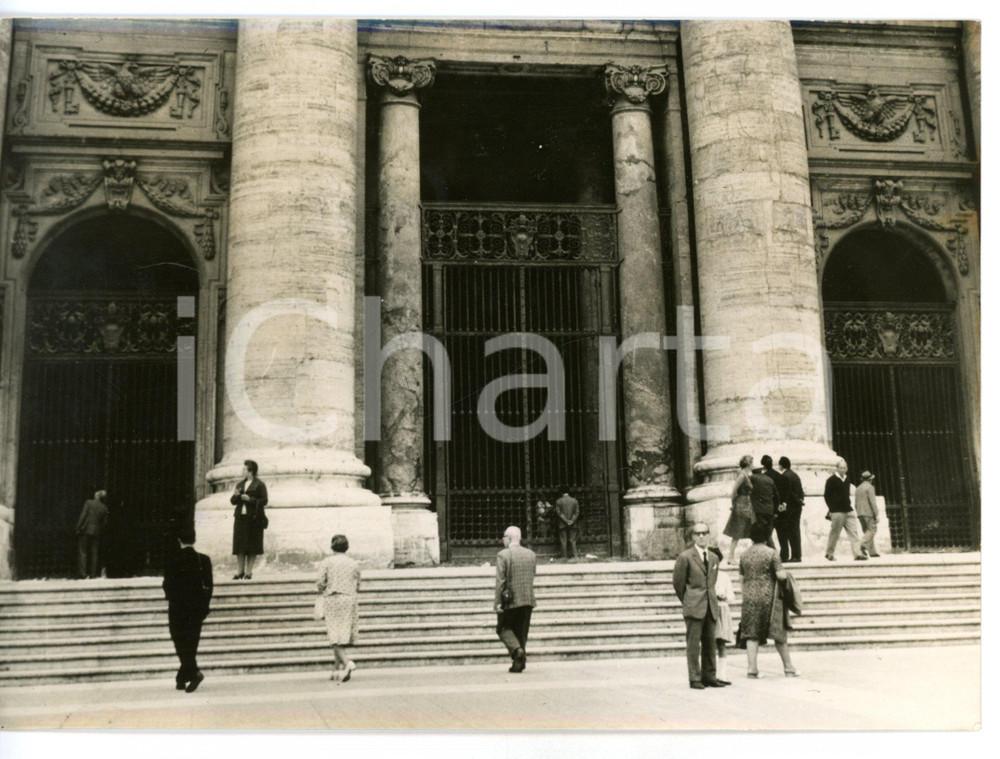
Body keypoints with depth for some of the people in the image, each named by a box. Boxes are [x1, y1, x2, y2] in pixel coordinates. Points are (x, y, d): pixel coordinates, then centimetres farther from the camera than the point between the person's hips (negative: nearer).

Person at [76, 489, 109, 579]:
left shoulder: (89, 503, -3)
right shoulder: (104, 508, 6)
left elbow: (83, 516, -8)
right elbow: (105, 522, 5)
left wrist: (78, 528, -4)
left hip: (86, 531, -3)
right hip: (96, 532, 3)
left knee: (83, 553, 1)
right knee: (94, 554, 7)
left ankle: (83, 574, -5)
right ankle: (93, 574, 5)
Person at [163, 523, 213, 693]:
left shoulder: (173, 559, -10)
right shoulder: (204, 560, -1)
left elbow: (167, 584, -7)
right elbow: (209, 586, 0)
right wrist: (204, 606, 10)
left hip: (178, 607, -3)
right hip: (197, 607, 3)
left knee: (181, 642, 1)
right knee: (191, 642, 11)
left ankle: (194, 672, -17)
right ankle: (182, 678, 15)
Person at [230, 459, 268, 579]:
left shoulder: (260, 485, -3)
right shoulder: (240, 484, 15)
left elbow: (264, 501, -8)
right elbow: (233, 501, 14)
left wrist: (250, 499, -16)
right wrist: (235, 496, -7)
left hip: (254, 519, -5)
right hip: (240, 518, 5)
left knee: (252, 547, -1)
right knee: (239, 546, 3)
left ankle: (248, 572, 5)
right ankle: (240, 571, 9)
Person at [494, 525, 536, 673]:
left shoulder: (503, 555, -10)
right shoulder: (531, 554, 7)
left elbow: (500, 581, -13)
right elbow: (532, 578, 12)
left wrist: (497, 602, -11)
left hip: (510, 600, -5)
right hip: (528, 600, 5)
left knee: (504, 628, 10)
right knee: (521, 632, 13)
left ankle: (517, 650, -12)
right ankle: (519, 663, 11)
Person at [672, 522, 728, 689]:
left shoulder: (714, 558, 12)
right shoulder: (685, 557, -5)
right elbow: (678, 583, 1)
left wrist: (711, 599, 14)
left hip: (711, 606, 5)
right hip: (694, 607, -5)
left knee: (710, 642, 8)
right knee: (693, 643, -4)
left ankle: (709, 676, 16)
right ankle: (694, 678, 1)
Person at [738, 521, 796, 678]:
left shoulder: (744, 555, 5)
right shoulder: (771, 553, -9)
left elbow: (741, 578, 10)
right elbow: (781, 575, -13)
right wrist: (785, 572, 7)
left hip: (749, 598, 4)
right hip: (768, 597, -4)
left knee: (752, 633, 5)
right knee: (779, 632, 8)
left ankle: (751, 667, -1)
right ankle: (788, 667, 16)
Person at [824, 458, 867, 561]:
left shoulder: (847, 479, 14)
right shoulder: (831, 480, -5)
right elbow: (826, 496, -6)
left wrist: (848, 505, 15)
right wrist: (832, 509, -10)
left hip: (848, 511, 6)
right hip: (837, 512, -6)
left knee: (853, 532, -4)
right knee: (834, 533, 1)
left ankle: (858, 554, -7)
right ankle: (829, 553, 16)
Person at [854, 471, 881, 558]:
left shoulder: (858, 488, 16)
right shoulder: (870, 487, -7)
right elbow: (872, 502, -14)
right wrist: (876, 515, -13)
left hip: (860, 514, 7)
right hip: (869, 513, -7)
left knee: (867, 532, 9)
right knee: (872, 530, -6)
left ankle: (872, 552, 6)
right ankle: (863, 545, -24)